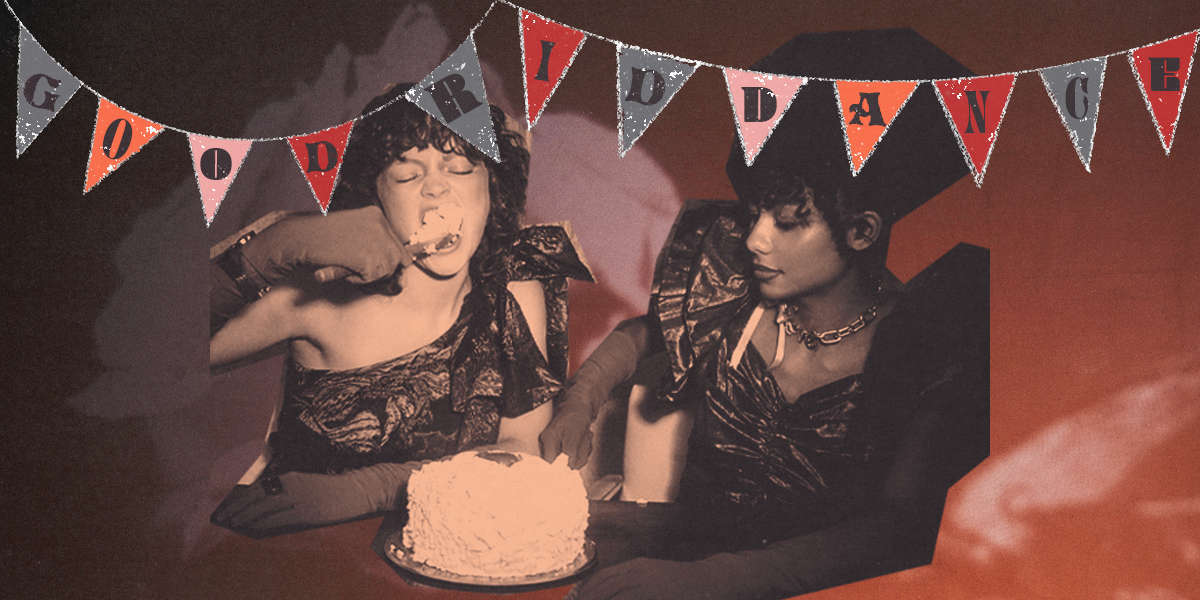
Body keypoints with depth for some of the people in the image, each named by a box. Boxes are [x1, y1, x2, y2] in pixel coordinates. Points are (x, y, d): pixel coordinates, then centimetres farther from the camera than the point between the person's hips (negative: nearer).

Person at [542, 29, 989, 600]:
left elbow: (902, 527, -23)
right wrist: (578, 401, -6)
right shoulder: (732, 282, -4)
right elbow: (643, 332, 16)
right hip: (688, 541, 5)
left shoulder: (925, 345, -15)